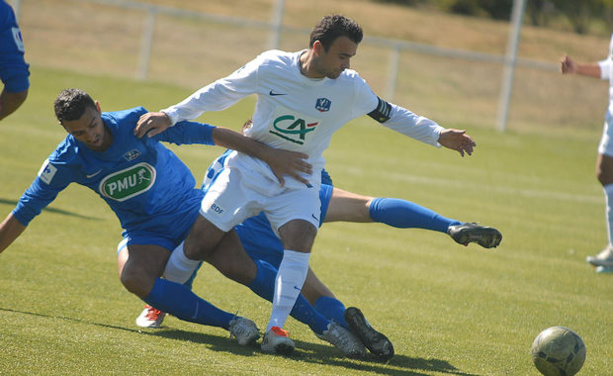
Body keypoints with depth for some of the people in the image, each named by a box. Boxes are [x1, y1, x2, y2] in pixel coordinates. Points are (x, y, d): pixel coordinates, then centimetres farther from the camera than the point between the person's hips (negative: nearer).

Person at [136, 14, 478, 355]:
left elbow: (389, 114, 6)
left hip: (299, 182, 1)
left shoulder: (350, 87, -11)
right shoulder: (270, 67, -15)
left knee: (301, 239, -28)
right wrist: (172, 115, -4)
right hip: (250, 170, 0)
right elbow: (222, 93, -1)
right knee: (199, 244, -2)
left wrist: (438, 135, 3)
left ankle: (276, 328, -22)